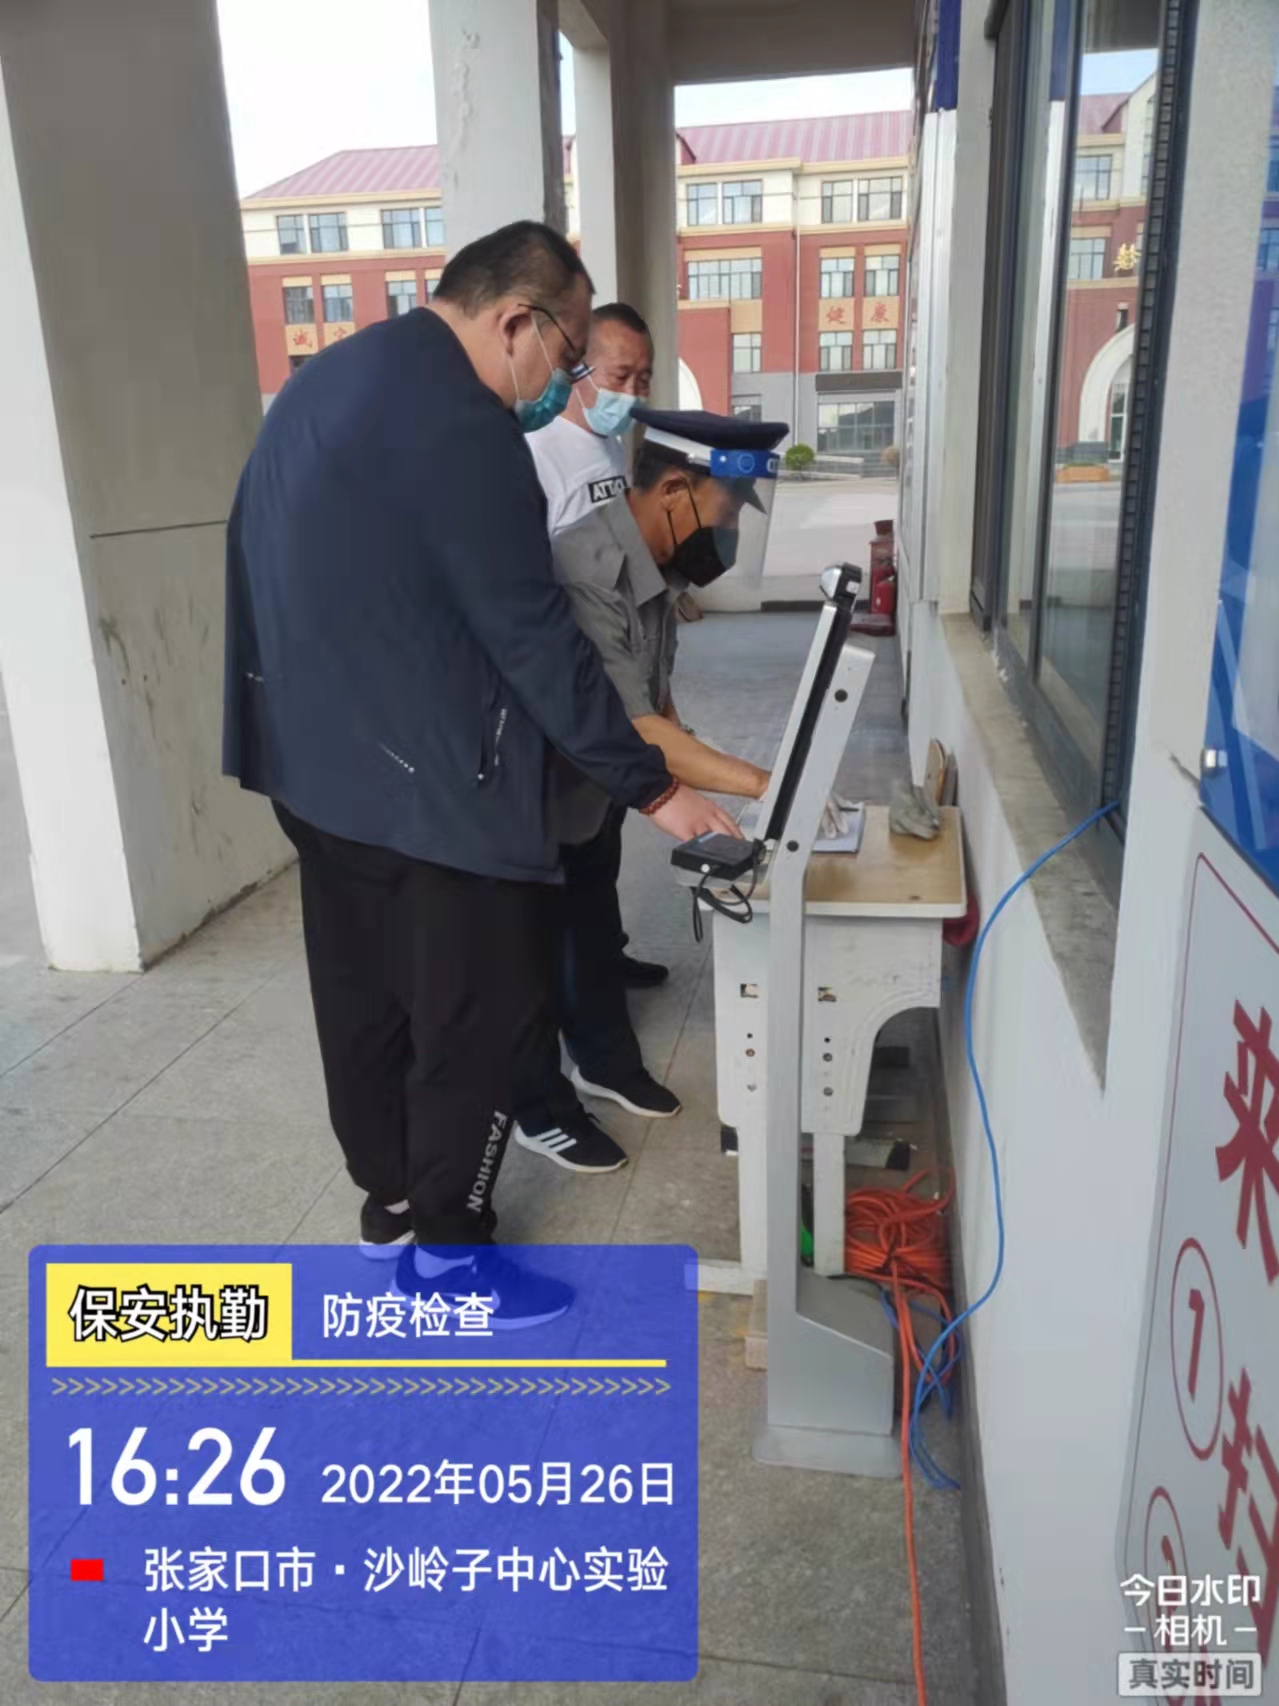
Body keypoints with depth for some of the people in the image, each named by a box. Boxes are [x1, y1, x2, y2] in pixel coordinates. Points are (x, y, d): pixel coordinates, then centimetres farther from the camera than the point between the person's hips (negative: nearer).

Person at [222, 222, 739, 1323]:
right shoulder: (455, 419, -19)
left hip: (318, 755, 10)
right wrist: (652, 787, -14)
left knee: (364, 991, 19)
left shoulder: (333, 379, 12)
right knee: (484, 1008, 4)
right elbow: (530, 632, -21)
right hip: (423, 776, -10)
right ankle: (446, 1248, 19)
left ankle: (390, 1197, 37)